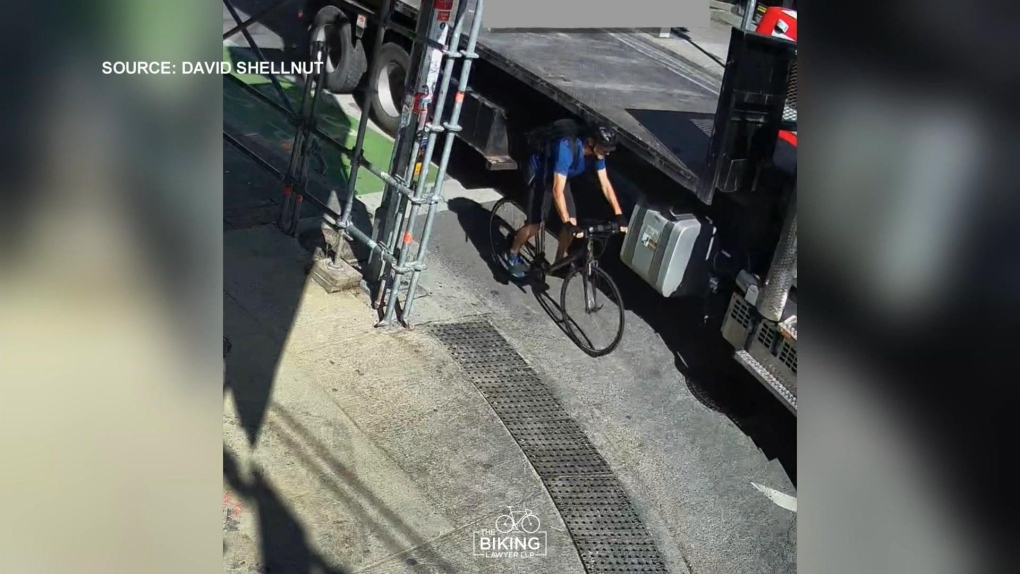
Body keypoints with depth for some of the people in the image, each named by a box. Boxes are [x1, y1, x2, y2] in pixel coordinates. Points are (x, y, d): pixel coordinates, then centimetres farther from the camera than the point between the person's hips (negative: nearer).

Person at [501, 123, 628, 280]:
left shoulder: (597, 153, -18)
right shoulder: (567, 149, -40)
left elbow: (605, 184, -10)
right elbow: (558, 191, -43)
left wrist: (618, 214, -17)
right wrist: (567, 223, -48)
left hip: (561, 177, 7)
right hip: (539, 175, -7)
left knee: (572, 222, -2)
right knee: (535, 225, -11)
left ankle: (559, 262, 17)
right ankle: (512, 255, 14)